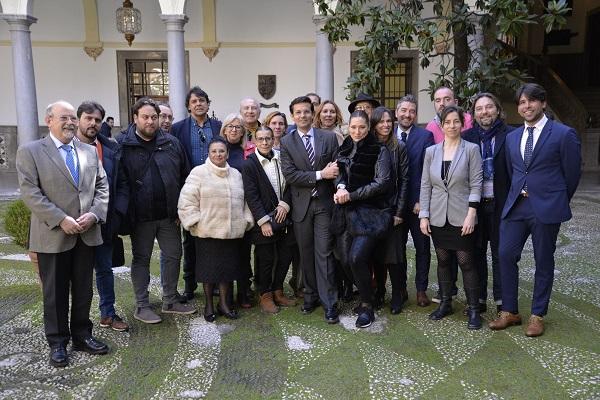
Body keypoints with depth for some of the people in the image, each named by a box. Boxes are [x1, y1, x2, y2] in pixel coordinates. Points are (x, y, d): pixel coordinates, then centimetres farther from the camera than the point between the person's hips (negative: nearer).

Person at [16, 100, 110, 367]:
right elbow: (30, 193, -11)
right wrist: (61, 220, -18)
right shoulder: (30, 152, -3)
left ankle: (82, 335, 29)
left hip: (87, 234, 4)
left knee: (84, 289, 13)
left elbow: (102, 186, 8)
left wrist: (94, 214, -9)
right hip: (52, 235, -4)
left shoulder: (90, 152, 11)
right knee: (55, 292, 9)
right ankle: (57, 342, 24)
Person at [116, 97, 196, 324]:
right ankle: (141, 306, 23)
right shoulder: (123, 145, -4)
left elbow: (185, 177, 7)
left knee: (173, 255, 12)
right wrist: (124, 212, -17)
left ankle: (170, 301, 29)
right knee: (141, 259, 10)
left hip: (169, 214, 4)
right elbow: (119, 181, -8)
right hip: (140, 216, -3)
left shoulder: (171, 143, 5)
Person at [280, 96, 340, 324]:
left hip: (324, 203, -1)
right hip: (301, 205, 1)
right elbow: (289, 175, -9)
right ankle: (310, 296, 26)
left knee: (324, 253, -2)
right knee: (306, 253, 11)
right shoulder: (286, 142, 2)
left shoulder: (329, 138, 4)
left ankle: (329, 303, 6)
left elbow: (337, 169, 3)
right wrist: (320, 174, -15)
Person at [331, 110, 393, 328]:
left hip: (371, 212, -5)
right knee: (344, 259, 2)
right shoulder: (344, 149, 12)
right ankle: (364, 295, 27)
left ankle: (367, 306, 6)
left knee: (357, 258, -16)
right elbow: (339, 174, 15)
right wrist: (341, 187, -9)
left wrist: (351, 195, -12)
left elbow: (381, 183, -9)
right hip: (346, 212, 5)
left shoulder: (379, 151, -3)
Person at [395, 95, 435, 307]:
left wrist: (422, 200, -13)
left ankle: (421, 289, 21)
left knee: (422, 247, 8)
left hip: (418, 202, -2)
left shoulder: (425, 136, -2)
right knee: (397, 246, 12)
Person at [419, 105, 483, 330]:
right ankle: (445, 303, 25)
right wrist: (424, 215, 1)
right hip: (438, 217, 3)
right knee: (443, 261, 11)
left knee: (466, 261, 0)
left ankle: (473, 309, 12)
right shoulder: (431, 152, 6)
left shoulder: (471, 149, -2)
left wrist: (471, 214, -13)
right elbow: (425, 185, 5)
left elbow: (475, 184, -5)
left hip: (461, 217, -3)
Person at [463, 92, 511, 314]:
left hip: (500, 204, -2)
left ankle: (502, 301, 19)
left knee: (500, 253, 6)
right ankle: (478, 299, 23)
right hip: (474, 203, 2)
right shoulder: (466, 137, 4)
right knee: (477, 252, 11)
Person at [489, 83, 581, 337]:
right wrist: (518, 195, 14)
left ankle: (537, 316, 21)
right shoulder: (512, 137, 12)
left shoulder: (563, 134, -4)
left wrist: (557, 203, 8)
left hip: (546, 208, -4)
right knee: (506, 255, 1)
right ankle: (510, 312, 15)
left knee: (543, 262, 7)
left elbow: (572, 173, 1)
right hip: (516, 206, 5)